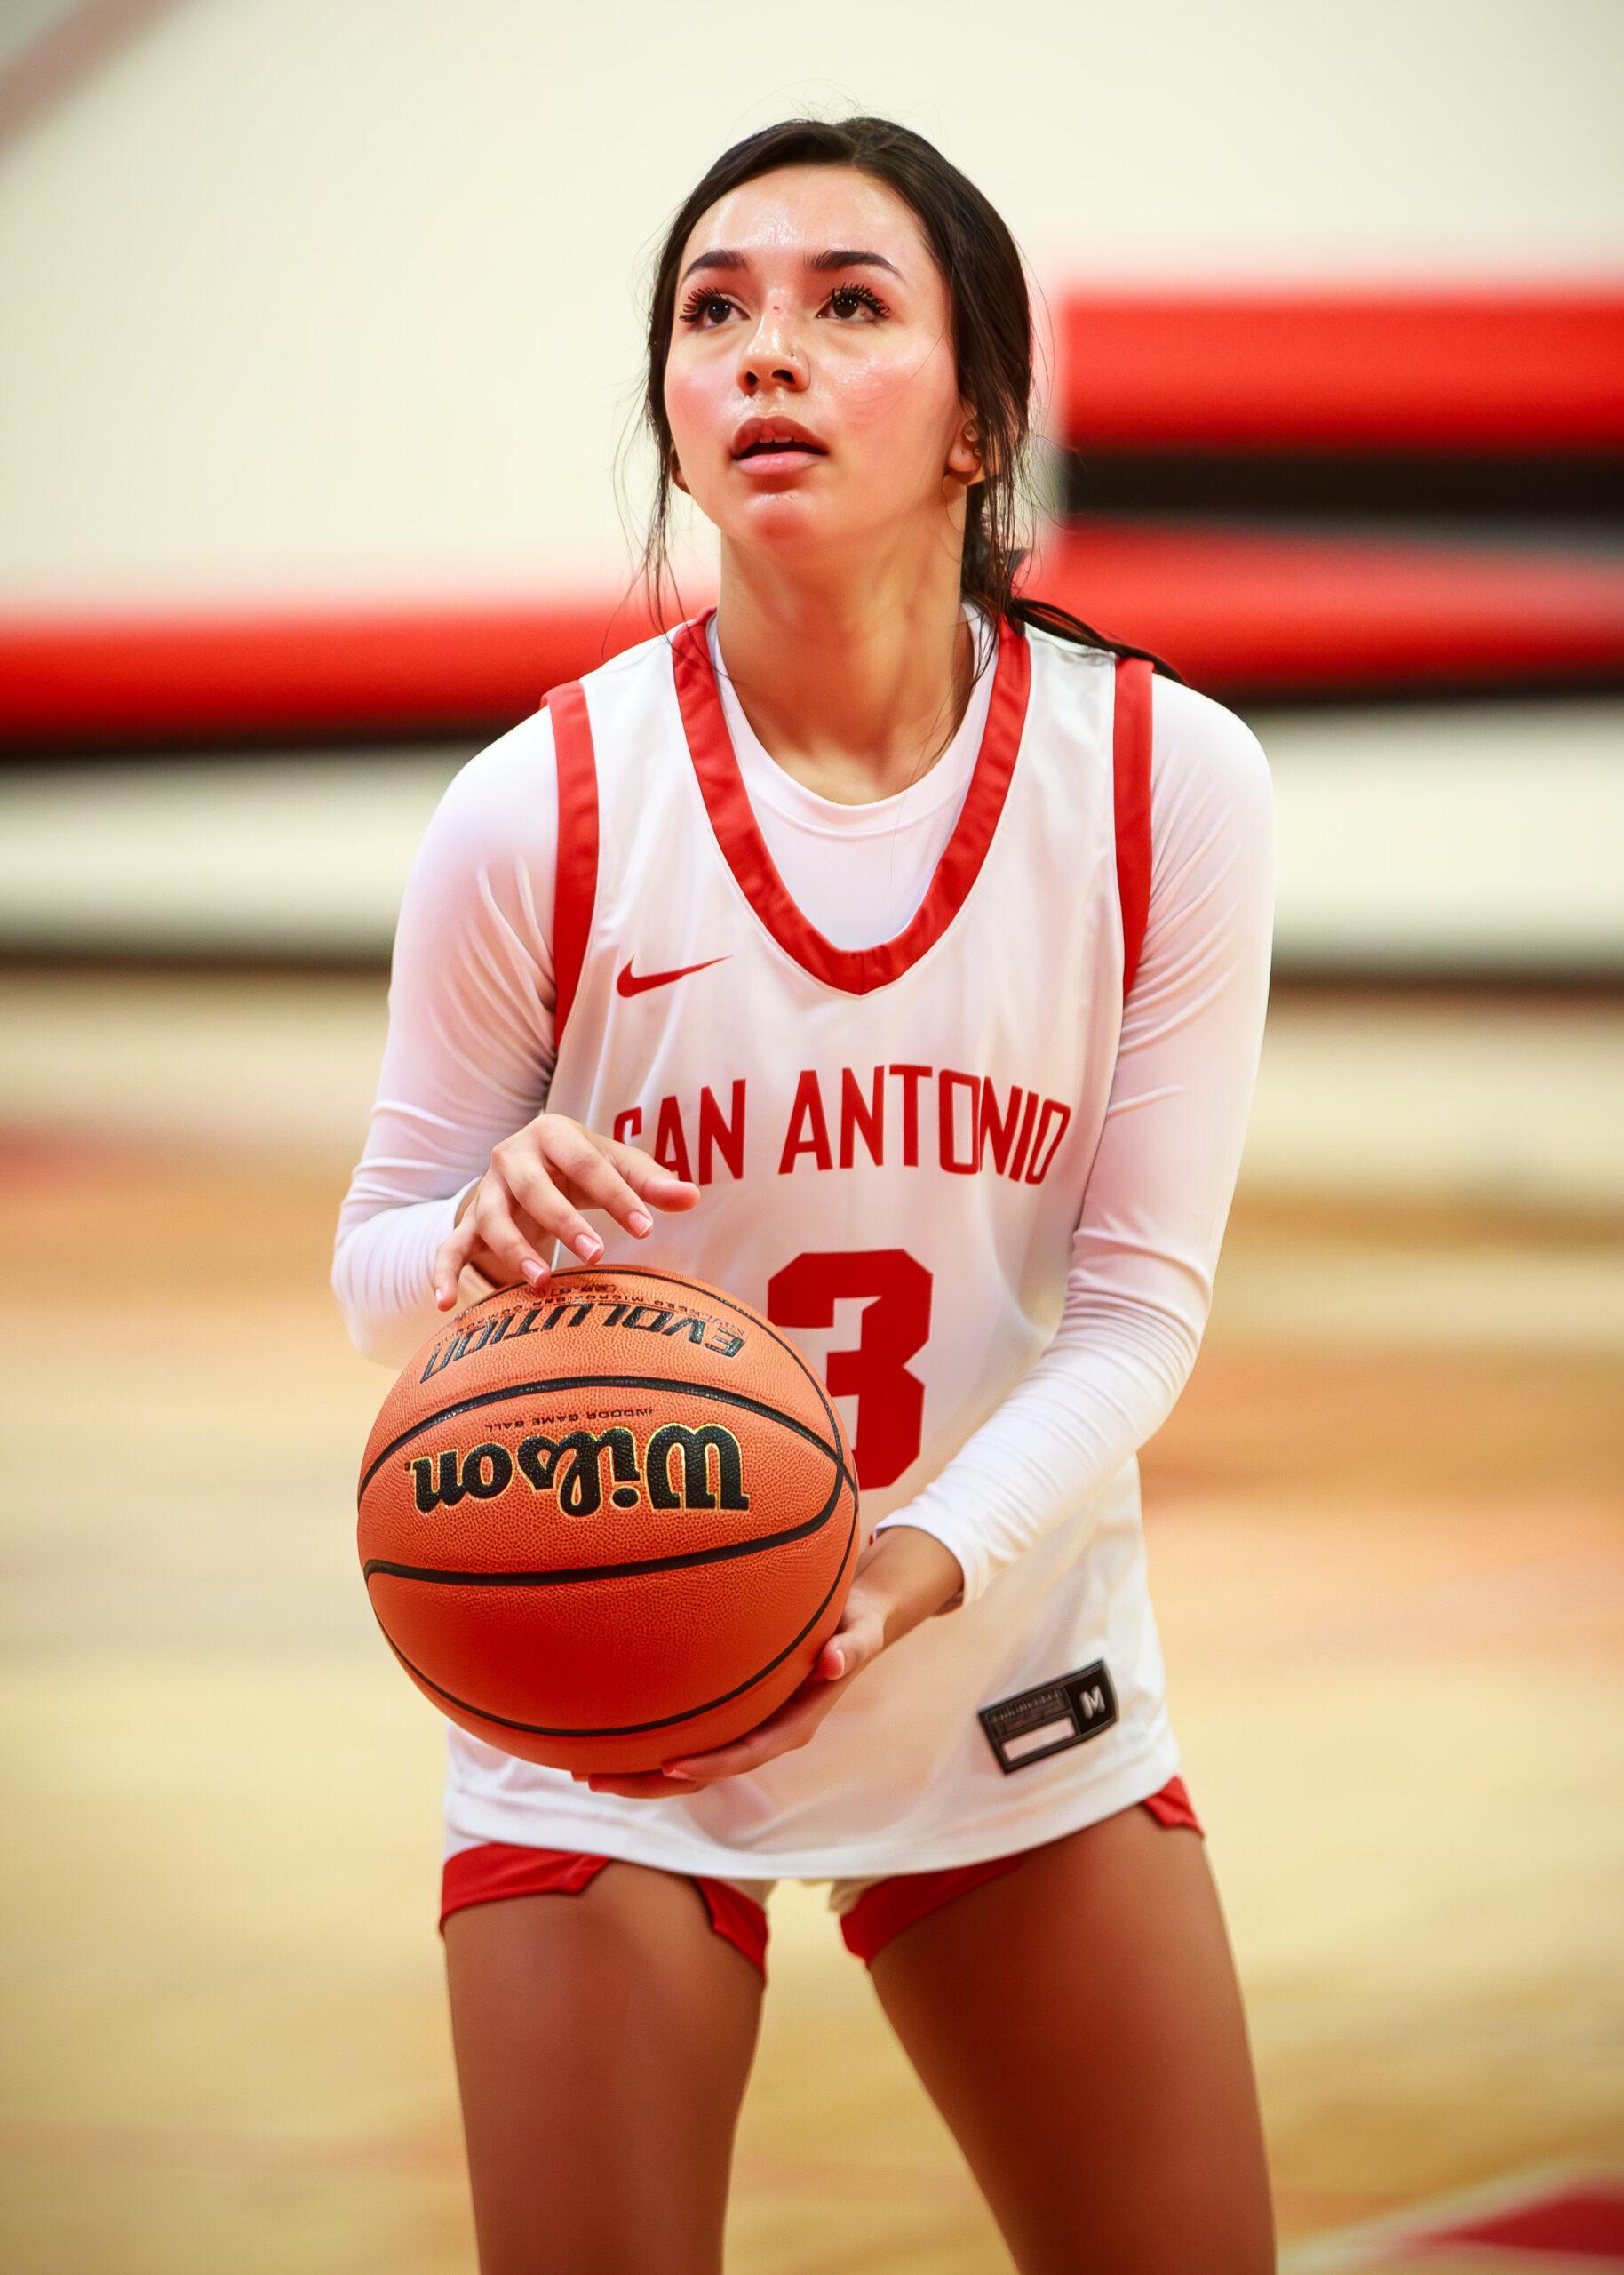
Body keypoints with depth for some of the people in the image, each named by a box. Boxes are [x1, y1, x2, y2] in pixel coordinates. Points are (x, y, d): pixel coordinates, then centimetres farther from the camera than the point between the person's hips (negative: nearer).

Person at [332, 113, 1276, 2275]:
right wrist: (486, 1243, -28)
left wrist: (918, 1570, -27)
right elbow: (375, 1268, -3)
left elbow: (1142, 1293, -10)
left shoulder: (1168, 781, -11)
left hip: (1020, 1695, 2)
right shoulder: (544, 810, -15)